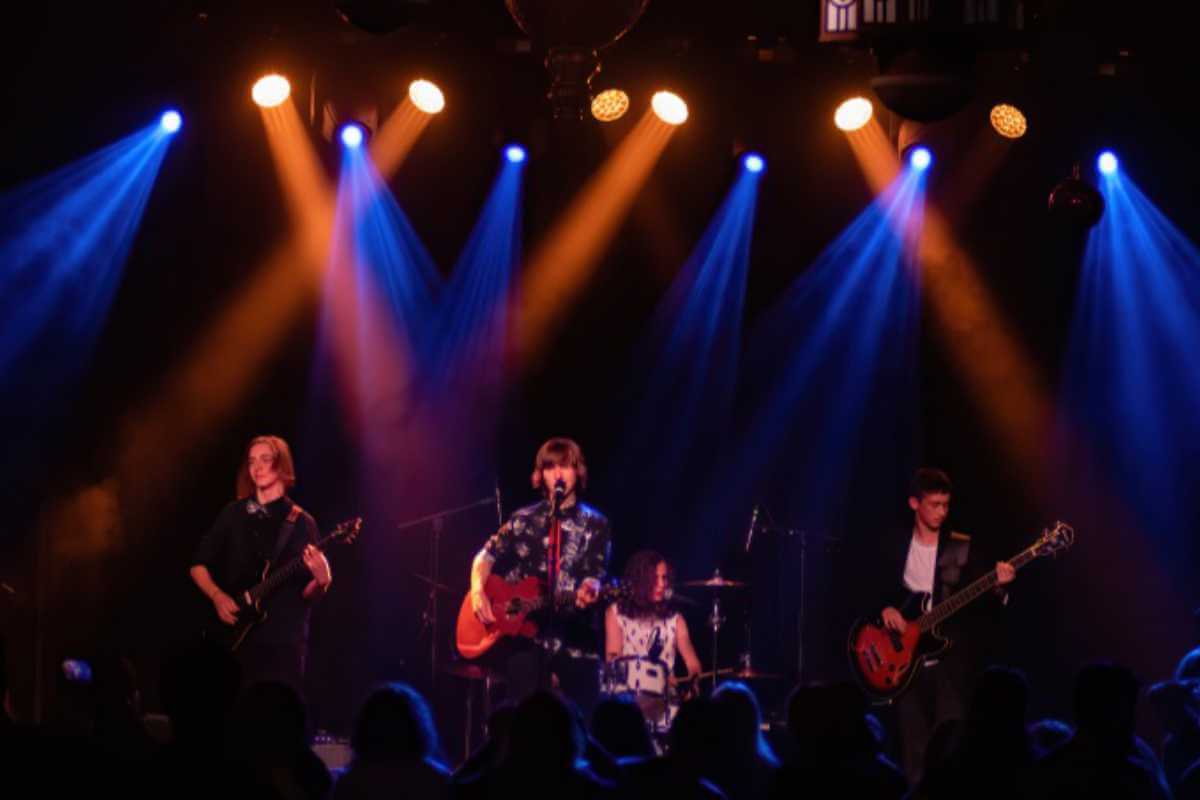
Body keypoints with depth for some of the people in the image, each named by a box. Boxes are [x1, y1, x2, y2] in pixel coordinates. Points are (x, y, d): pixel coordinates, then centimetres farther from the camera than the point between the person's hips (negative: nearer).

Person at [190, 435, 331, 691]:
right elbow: (198, 565, 14)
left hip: (282, 642, -2)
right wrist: (217, 596, -3)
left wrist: (322, 580, -20)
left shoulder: (300, 523, 4)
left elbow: (307, 593, 2)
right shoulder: (233, 514, 10)